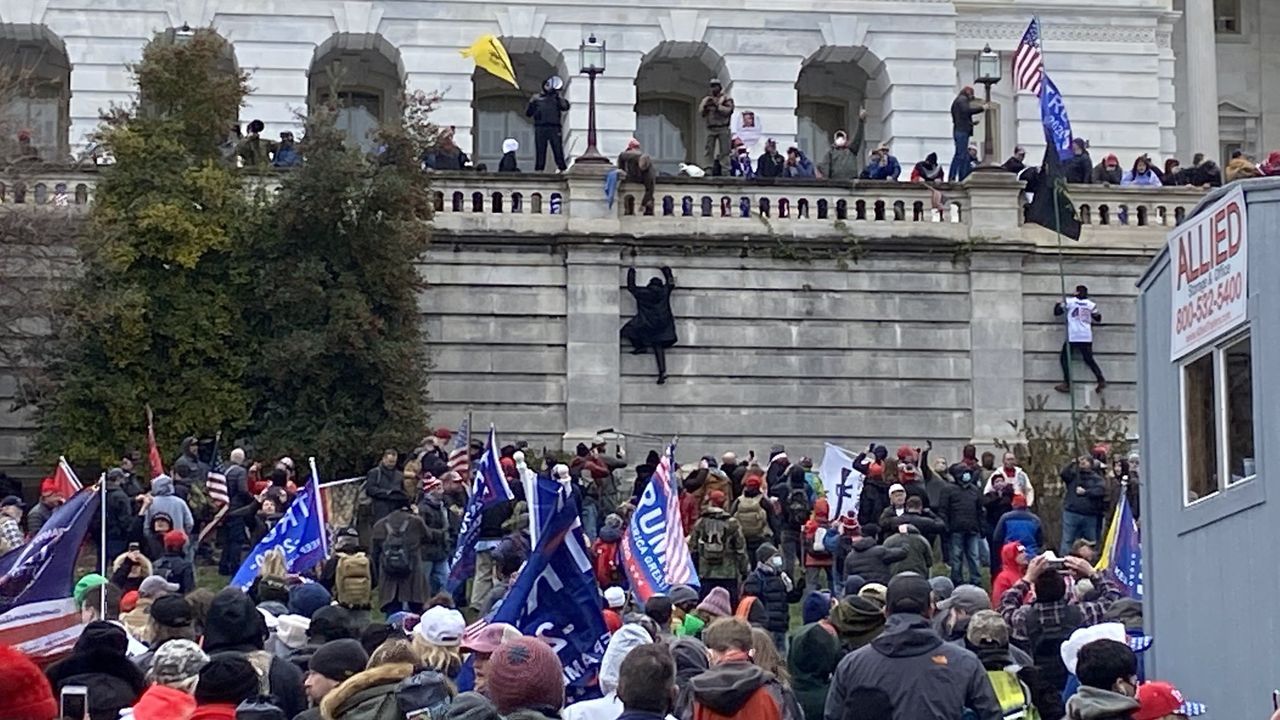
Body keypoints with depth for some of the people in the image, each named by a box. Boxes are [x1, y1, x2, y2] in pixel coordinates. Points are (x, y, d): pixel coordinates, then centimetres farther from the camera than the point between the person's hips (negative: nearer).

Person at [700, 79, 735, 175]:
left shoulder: (726, 98, 5)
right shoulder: (706, 99, 17)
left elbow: (728, 110, -9)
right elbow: (700, 112, 11)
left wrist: (717, 105, -16)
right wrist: (705, 106, -8)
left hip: (722, 128, -4)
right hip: (710, 128, 4)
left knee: (724, 150, -8)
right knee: (709, 150, -2)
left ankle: (725, 171, -10)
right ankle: (709, 170, -2)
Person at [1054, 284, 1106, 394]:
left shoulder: (1069, 301, 2)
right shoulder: (1091, 304, 9)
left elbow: (1057, 312, 9)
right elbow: (1098, 318, 16)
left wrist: (1057, 305, 30)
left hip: (1073, 336, -3)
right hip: (1087, 337, 3)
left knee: (1065, 358, 4)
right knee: (1089, 359, 12)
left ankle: (1067, 384, -7)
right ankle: (1101, 379, -3)